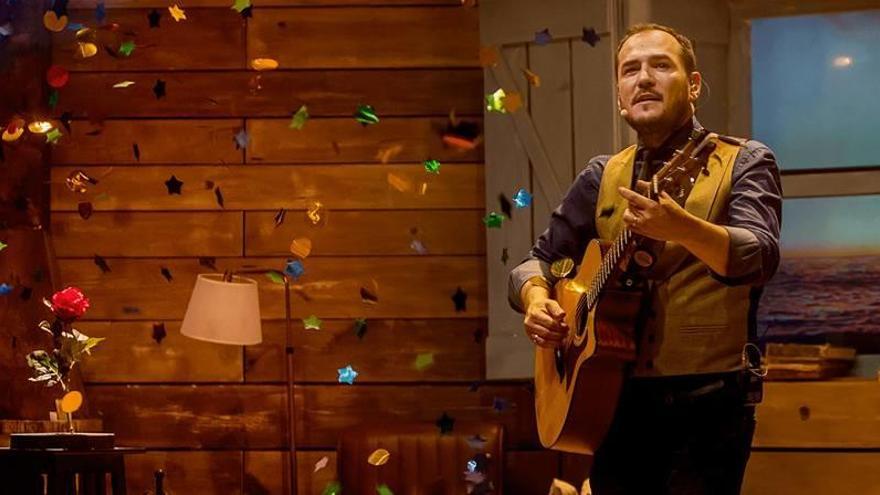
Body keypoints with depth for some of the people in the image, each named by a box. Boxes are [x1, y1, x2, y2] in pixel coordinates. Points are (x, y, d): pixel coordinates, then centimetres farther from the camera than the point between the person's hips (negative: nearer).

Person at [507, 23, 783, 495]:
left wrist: (680, 228, -37)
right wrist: (536, 300, -6)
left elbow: (759, 257, -18)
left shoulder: (744, 162, -1)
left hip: (710, 392, -4)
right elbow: (538, 259, 18)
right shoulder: (602, 177, 12)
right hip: (619, 394, 4)